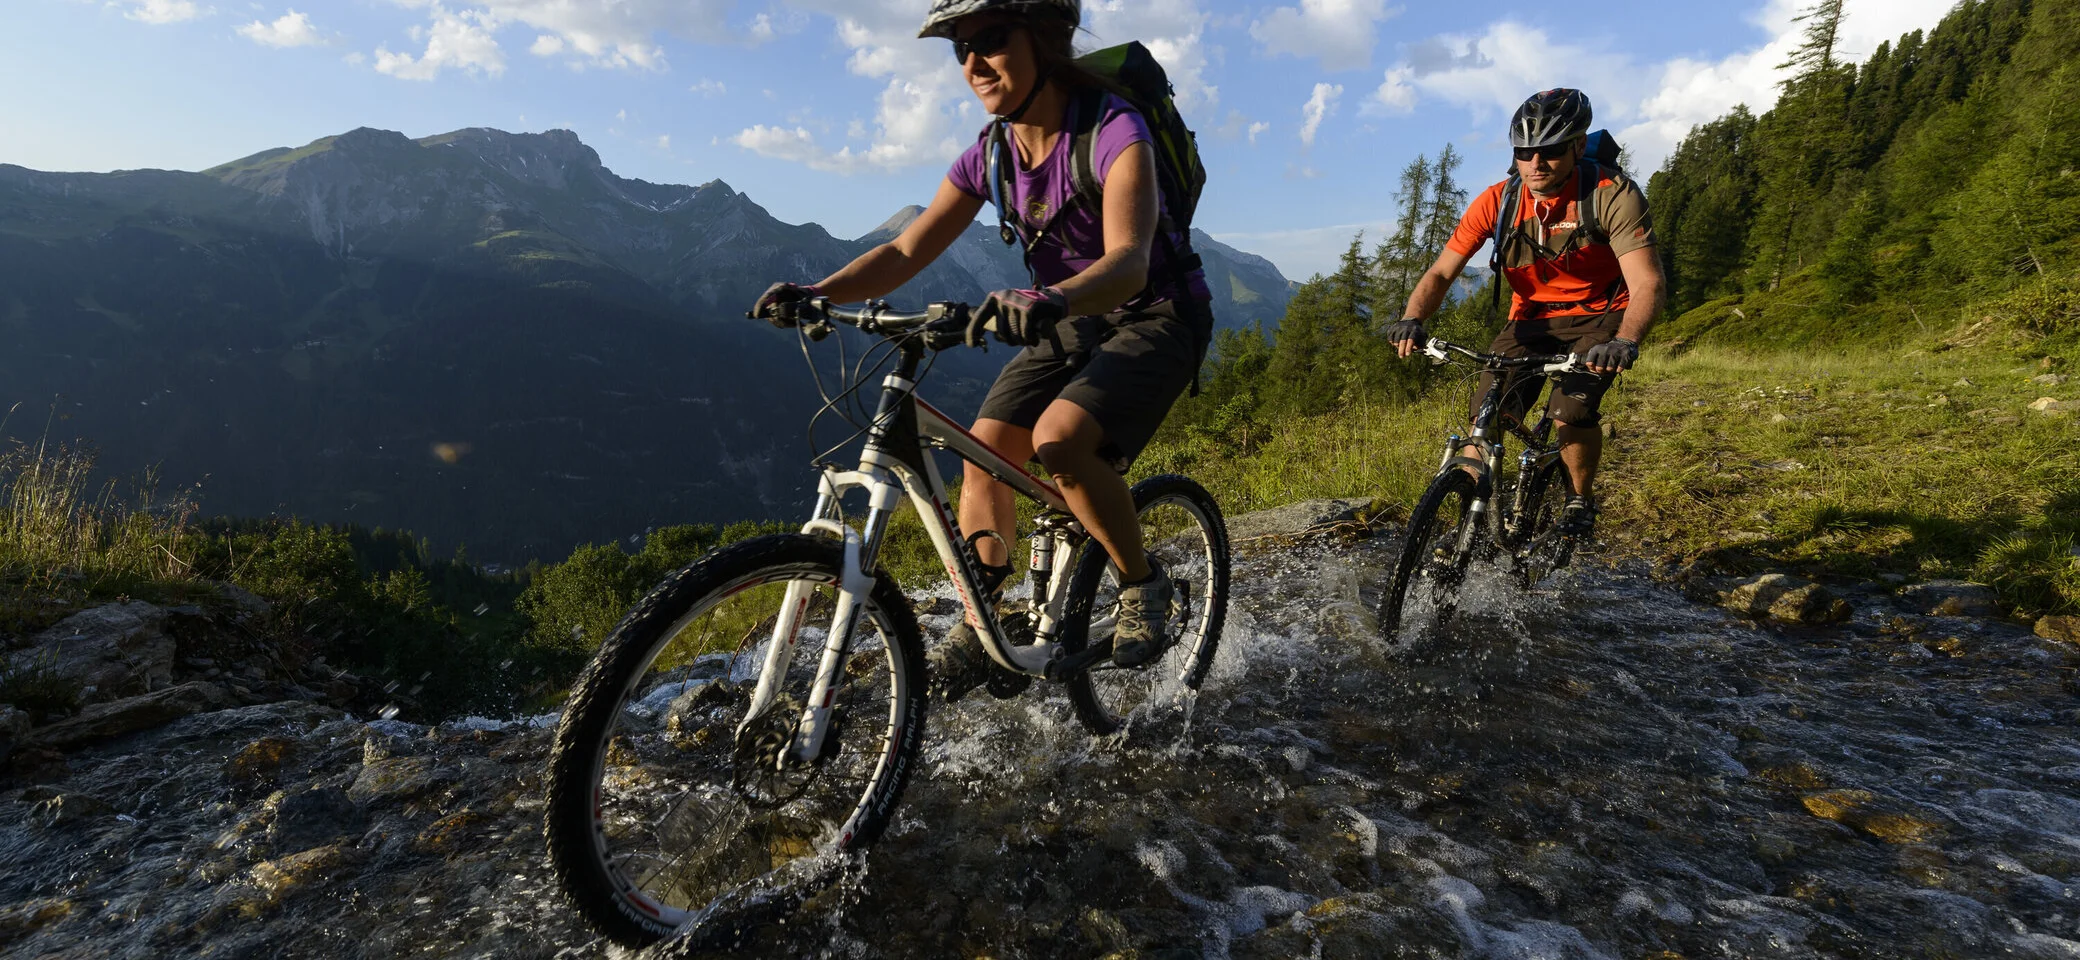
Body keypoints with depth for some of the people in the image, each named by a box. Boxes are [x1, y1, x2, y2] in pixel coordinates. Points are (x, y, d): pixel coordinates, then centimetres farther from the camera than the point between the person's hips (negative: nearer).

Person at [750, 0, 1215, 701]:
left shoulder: (1115, 131, -21)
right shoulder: (988, 157, -2)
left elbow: (1128, 260, -36)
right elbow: (907, 251, -6)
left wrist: (1050, 299, -57)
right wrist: (819, 292, -22)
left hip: (1156, 317, -6)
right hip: (1068, 326, 6)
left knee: (1059, 438, -30)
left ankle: (1142, 586, -5)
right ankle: (978, 630, 5)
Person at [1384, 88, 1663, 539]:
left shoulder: (1612, 194, -19)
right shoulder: (1497, 201, -12)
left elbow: (1646, 284, -26)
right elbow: (1441, 271, -11)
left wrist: (1625, 341, -46)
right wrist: (1411, 321, -31)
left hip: (1599, 319, -2)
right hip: (1531, 320, 2)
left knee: (1571, 410, -25)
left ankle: (1581, 501, 4)